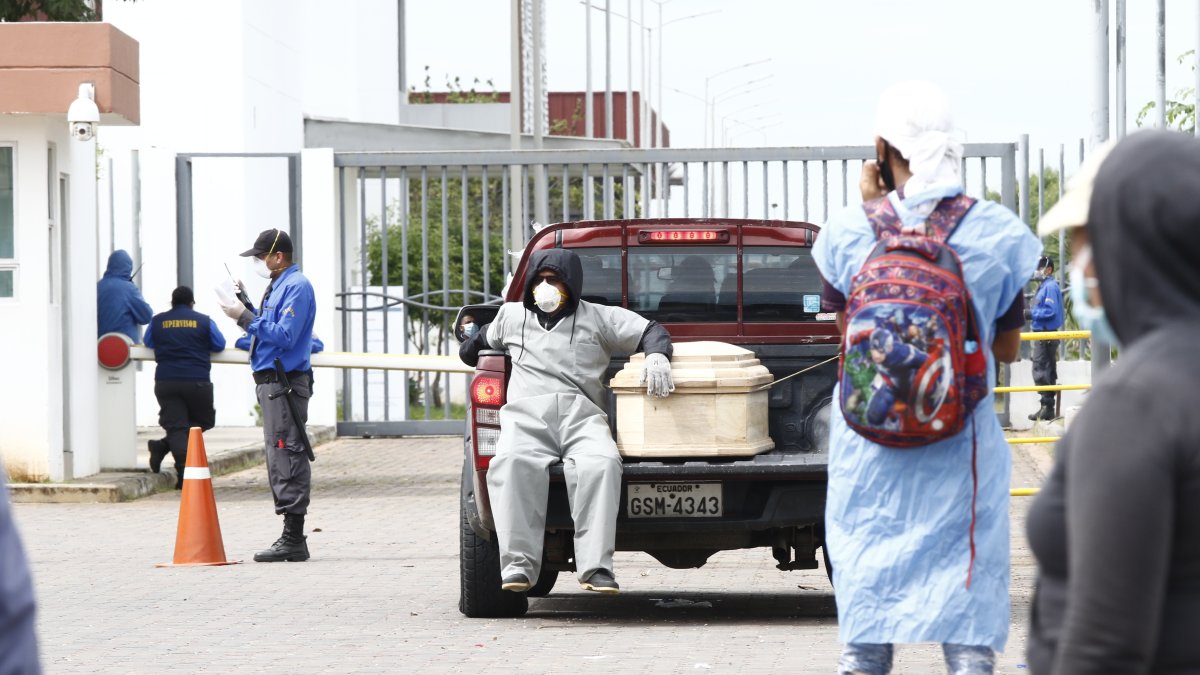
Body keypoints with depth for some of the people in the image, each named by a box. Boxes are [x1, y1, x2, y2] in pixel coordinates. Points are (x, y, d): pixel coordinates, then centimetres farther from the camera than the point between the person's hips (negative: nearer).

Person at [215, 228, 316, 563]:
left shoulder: (296, 287, -13)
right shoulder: (277, 286, 19)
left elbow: (283, 336, -22)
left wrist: (245, 318, -19)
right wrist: (246, 309, 10)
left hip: (285, 382, -11)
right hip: (272, 383, 11)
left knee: (287, 458, -11)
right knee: (280, 459, 12)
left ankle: (293, 539, -11)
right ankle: (292, 536, 15)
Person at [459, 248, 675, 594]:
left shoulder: (598, 318, 23)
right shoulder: (511, 316, 32)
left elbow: (650, 331, 16)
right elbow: (479, 344, 54)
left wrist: (657, 355, 1)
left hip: (582, 414, -1)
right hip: (527, 414, 1)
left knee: (600, 464, -36)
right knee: (512, 464, -36)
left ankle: (595, 566, -41)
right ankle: (518, 563, -40)